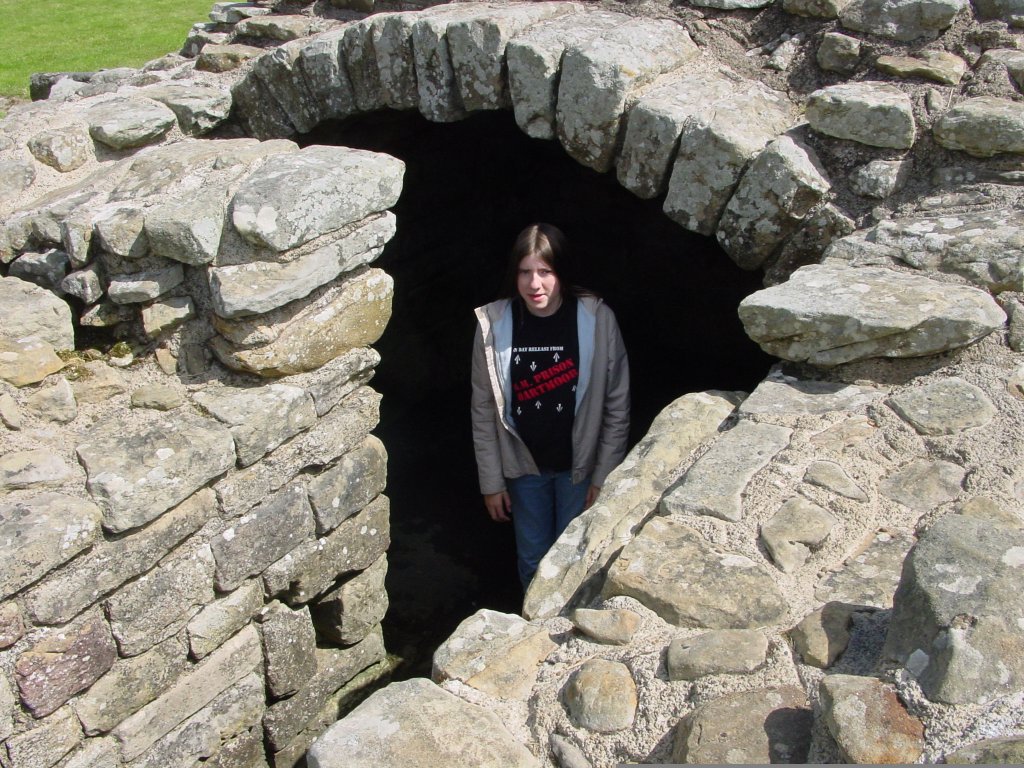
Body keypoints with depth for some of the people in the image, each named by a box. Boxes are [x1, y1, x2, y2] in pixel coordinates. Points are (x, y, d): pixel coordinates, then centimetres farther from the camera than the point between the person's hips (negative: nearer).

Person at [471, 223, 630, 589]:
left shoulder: (597, 319, -16)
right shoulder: (494, 324, -12)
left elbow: (617, 405, -9)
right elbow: (484, 411, -4)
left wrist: (604, 477, -8)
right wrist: (491, 481, -2)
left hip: (580, 464, -1)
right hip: (524, 466, 2)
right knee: (532, 560, 18)